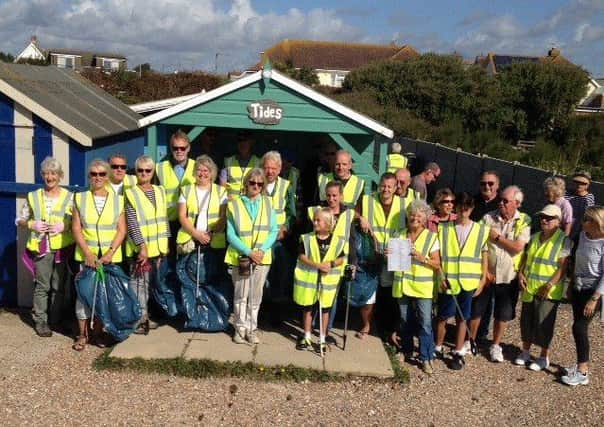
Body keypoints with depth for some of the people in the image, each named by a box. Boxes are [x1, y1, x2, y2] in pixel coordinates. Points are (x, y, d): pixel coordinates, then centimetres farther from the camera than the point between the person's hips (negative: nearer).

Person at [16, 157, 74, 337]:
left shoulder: (70, 197, 2)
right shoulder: (33, 197, 6)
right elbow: (20, 220, 12)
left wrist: (65, 226, -14)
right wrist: (32, 224, -7)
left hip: (62, 248, 0)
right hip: (41, 248, 0)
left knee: (59, 286, 7)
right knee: (41, 286, 1)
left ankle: (56, 320, 21)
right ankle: (40, 321, 12)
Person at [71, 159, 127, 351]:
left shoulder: (117, 199, 4)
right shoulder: (80, 198, 4)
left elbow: (122, 230, 1)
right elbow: (76, 228, 0)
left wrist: (110, 253, -11)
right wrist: (87, 253, -11)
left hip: (111, 256, 0)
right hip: (86, 255, 0)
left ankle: (98, 332, 15)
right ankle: (82, 334, 9)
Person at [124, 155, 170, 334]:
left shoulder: (160, 191, 9)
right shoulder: (131, 194, -6)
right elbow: (132, 223, -12)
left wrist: (165, 243, 10)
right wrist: (142, 246, -17)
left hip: (157, 246, 5)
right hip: (140, 247, -5)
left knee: (148, 282, 13)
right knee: (138, 283, -4)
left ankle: (144, 315, 24)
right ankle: (138, 318, 4)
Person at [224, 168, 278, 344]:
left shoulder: (267, 203, 4)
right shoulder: (234, 205, -3)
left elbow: (274, 230, 1)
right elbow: (231, 235, -6)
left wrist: (262, 250, -13)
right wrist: (249, 252, -15)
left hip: (262, 257, 2)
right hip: (240, 257, -2)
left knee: (255, 296, 9)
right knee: (241, 295, 5)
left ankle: (252, 328, 20)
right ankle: (240, 328, 19)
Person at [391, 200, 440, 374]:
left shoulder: (431, 237, -2)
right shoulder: (400, 235, 8)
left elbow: (437, 264, -3)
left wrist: (422, 258, -19)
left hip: (422, 287, -3)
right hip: (402, 285, 3)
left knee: (425, 324, -5)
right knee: (405, 321, 14)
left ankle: (426, 358, 5)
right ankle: (406, 350, 31)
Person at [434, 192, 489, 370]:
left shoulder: (481, 230, 2)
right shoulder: (444, 228, 0)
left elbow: (484, 256, 6)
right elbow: (437, 255, 2)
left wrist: (483, 280, 2)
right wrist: (441, 276, -6)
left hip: (469, 283, 0)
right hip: (448, 282, 0)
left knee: (462, 318, 8)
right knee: (442, 317, 8)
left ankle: (458, 354, 19)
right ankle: (437, 348, 25)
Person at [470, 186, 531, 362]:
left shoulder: (524, 221, -7)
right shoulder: (488, 218, -6)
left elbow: (518, 247, -18)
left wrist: (496, 236, -15)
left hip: (508, 277, 0)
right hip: (486, 274, 0)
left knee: (502, 315, 12)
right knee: (476, 311, 10)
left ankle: (495, 346, 31)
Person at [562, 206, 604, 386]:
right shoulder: (583, 235, 4)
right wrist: (571, 286, 18)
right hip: (578, 288, 7)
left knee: (579, 327, -7)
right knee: (579, 327, 10)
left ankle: (582, 373, 3)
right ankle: (583, 365, 24)